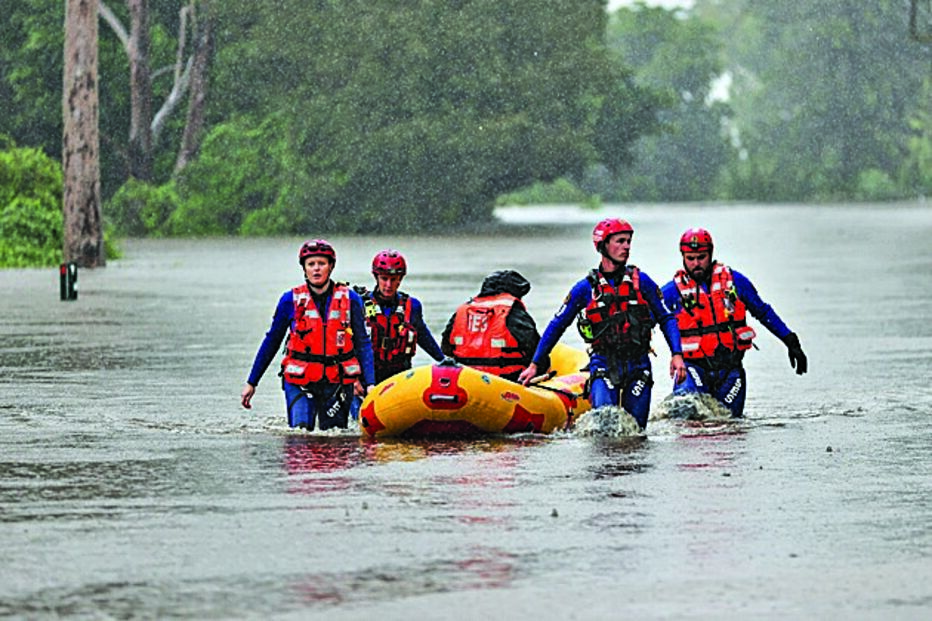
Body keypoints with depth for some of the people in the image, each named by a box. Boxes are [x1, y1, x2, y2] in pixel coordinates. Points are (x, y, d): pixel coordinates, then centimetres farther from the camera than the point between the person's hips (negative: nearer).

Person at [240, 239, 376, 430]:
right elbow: (271, 342, 10)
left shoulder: (349, 299, 3)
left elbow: (363, 344, 6)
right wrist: (251, 383, 11)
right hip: (299, 382, -1)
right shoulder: (291, 300, 1)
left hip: (337, 383, 1)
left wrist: (370, 384, -4)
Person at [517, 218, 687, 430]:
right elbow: (557, 326, 9)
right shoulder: (586, 288, 2)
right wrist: (534, 364, 7)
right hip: (603, 363, -1)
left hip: (638, 364, 1)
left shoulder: (641, 281, 4)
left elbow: (666, 319, 9)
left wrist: (677, 355, -5)